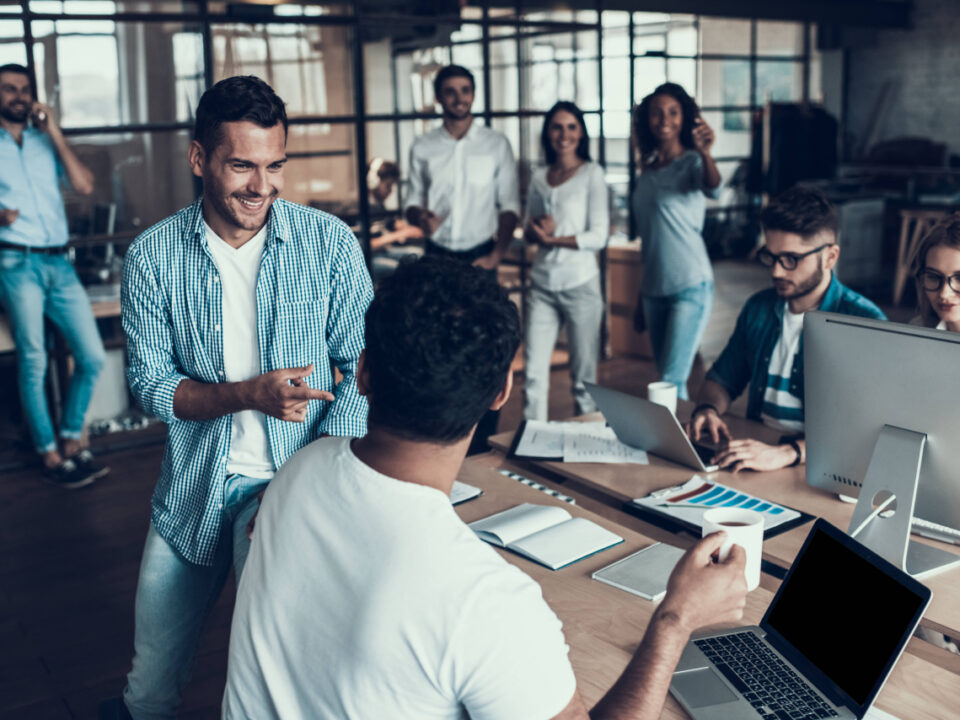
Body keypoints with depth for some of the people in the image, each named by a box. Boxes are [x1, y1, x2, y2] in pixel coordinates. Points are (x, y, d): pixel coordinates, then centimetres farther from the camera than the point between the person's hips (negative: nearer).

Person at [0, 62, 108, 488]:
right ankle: (50, 454, 2)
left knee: (93, 356, -1)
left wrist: (54, 133, -1)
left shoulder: (46, 142, 16)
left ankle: (72, 440, 13)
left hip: (59, 262, 4)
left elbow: (84, 186, 2)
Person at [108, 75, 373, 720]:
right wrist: (249, 394, -22)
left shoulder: (332, 244, -8)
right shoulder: (153, 256, -4)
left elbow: (361, 370, -7)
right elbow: (151, 385, -3)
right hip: (192, 490, 2)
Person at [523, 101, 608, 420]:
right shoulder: (539, 178, 12)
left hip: (580, 284, -4)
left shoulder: (592, 174, -1)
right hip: (542, 285, 4)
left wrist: (552, 238, -11)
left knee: (584, 375, 2)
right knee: (533, 373, 0)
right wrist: (536, 230, -6)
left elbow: (598, 236, -7)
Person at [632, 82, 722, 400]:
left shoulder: (692, 163, -6)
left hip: (690, 287, -7)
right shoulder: (648, 169, 13)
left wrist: (705, 154, -51)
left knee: (671, 382, -12)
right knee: (667, 380, 10)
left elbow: (714, 190, -30)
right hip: (654, 288, 7)